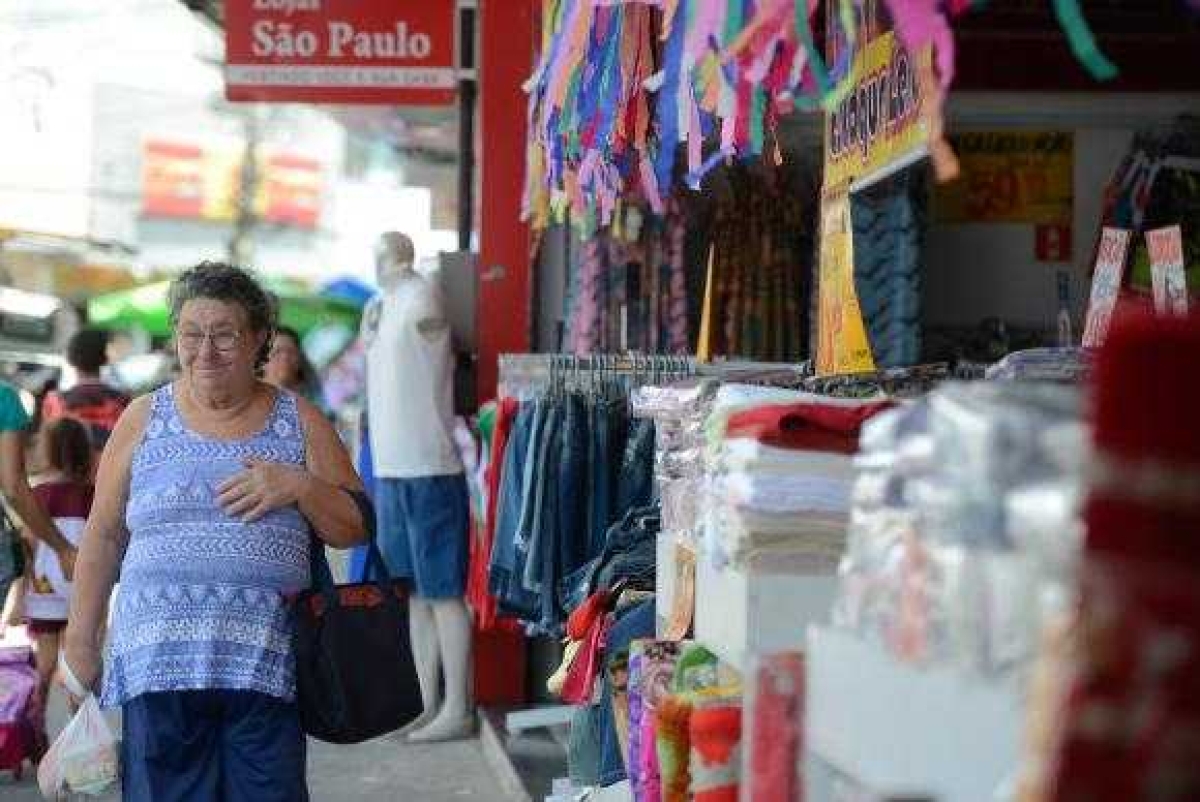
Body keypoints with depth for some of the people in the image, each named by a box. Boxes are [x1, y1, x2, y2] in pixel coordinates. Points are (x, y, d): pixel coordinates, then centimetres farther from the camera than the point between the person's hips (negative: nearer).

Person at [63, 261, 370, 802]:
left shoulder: (299, 422, 9)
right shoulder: (144, 420, 9)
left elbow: (356, 527, 8)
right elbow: (104, 535, 14)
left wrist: (299, 485, -10)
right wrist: (81, 638, 13)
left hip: (267, 668, 0)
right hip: (159, 667, 0)